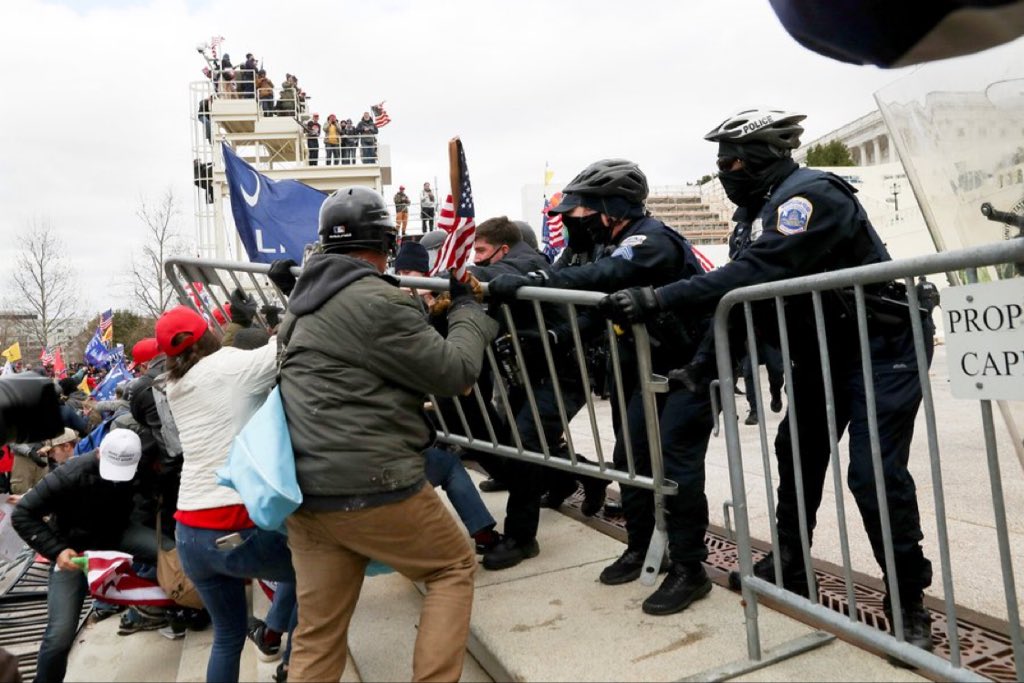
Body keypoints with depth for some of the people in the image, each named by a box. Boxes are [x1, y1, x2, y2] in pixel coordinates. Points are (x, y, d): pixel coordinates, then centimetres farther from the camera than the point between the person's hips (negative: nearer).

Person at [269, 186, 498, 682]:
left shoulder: (303, 304, 14)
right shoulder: (378, 302, -14)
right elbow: (455, 373, -9)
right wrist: (467, 308, 6)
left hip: (305, 492, 8)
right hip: (370, 488, -8)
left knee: (317, 635, 15)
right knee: (454, 567, 14)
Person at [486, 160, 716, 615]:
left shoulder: (652, 240, -24)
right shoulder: (615, 245, 5)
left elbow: (601, 277, -41)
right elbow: (599, 307, 4)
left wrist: (528, 282, -47)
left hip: (693, 364, -9)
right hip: (652, 368, 9)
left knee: (676, 462, -11)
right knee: (630, 457, 9)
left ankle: (689, 570, 3)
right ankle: (640, 548, 25)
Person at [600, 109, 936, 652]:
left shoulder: (810, 195, -24)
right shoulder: (775, 203, 6)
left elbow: (753, 274, -36)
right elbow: (750, 285, 4)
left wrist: (656, 299, -39)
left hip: (883, 343, -10)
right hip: (827, 347, 10)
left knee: (874, 472, -11)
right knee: (797, 452, 14)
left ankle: (909, 602, 7)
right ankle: (789, 566, 30)